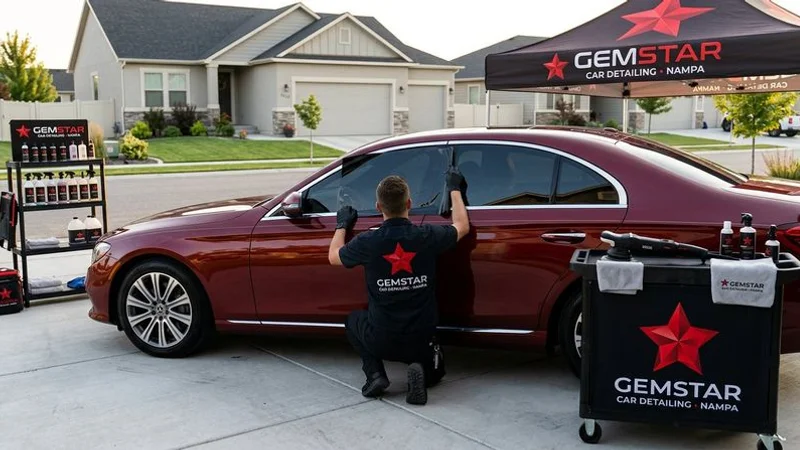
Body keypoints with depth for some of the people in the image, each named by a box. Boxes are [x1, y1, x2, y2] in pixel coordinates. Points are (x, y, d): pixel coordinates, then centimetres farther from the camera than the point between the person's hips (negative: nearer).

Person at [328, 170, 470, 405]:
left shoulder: (368, 242, -14)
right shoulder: (427, 236, -12)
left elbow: (334, 256, 9)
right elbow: (462, 226, 10)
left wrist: (342, 225, 26)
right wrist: (454, 189, 24)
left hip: (381, 341, -1)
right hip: (420, 341, 1)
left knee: (353, 320, 32)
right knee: (434, 372, 34)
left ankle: (375, 373, 9)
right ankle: (420, 368, -3)